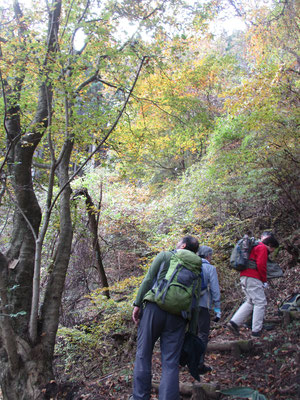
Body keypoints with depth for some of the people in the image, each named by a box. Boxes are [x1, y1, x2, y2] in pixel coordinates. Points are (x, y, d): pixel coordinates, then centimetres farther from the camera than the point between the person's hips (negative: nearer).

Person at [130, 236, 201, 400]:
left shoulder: (165, 255, 6)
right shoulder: (197, 268, 15)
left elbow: (148, 280, -2)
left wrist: (137, 304, 2)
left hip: (154, 307, -2)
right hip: (178, 315, 3)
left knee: (143, 355, 10)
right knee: (170, 363, 7)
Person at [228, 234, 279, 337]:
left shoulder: (256, 246, 24)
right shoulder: (263, 248, -6)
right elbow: (261, 265, -16)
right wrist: (264, 280, -7)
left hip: (244, 277, 10)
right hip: (252, 278, -10)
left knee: (250, 302, 15)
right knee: (260, 302, -1)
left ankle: (234, 322, 6)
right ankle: (256, 330, 1)